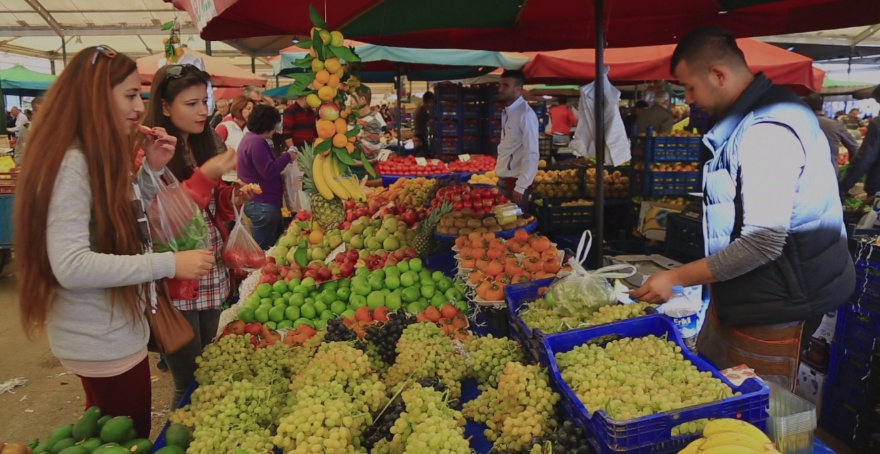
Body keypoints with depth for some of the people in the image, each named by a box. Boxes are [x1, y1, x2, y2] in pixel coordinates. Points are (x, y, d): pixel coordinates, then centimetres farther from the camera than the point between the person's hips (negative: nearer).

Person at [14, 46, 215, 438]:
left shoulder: (102, 157, 7)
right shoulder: (71, 164, -23)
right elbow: (71, 267, -29)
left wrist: (151, 169, 2)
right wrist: (169, 264, -27)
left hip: (118, 330, 9)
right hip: (101, 341, -9)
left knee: (120, 434, 25)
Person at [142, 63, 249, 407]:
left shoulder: (202, 146, 10)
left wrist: (232, 198, -5)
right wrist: (204, 177, -23)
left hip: (212, 278, 7)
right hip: (175, 285, -7)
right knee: (190, 384, 5)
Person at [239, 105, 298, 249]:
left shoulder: (250, 138, 14)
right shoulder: (257, 142, -20)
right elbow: (268, 171, -25)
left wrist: (283, 159, 12)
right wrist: (287, 157, -13)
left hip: (258, 201, 11)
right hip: (263, 204, -11)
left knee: (276, 242, 19)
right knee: (264, 249, -1)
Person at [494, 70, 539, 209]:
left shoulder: (526, 114, -16)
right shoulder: (506, 112, 8)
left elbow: (532, 154, -19)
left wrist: (520, 187, -19)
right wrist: (500, 177, 14)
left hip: (516, 182, -8)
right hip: (503, 180, 8)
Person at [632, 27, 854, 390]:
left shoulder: (768, 131, -24)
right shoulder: (749, 118, 8)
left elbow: (763, 242, -28)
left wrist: (677, 278, -21)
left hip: (771, 307, -9)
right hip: (739, 293, 10)